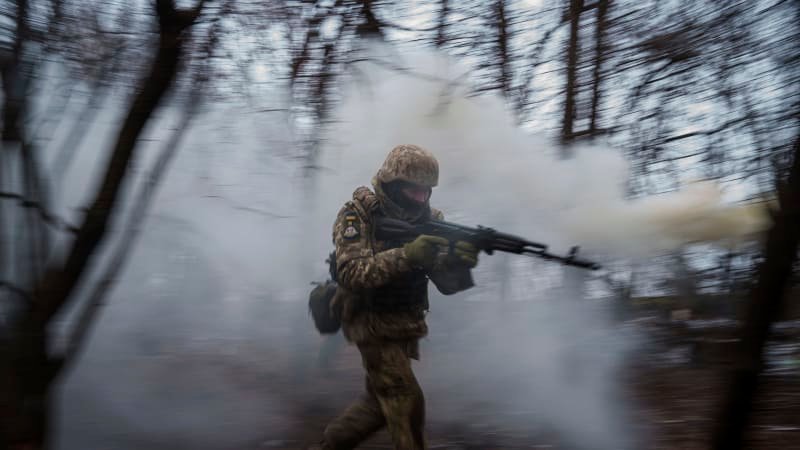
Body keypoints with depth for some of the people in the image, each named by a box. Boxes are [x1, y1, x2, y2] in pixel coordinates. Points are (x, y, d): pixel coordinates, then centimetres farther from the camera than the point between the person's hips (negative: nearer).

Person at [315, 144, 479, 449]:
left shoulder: (428, 220, -2)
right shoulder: (356, 215, -15)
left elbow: (447, 284, -8)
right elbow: (351, 273, -28)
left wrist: (459, 261, -31)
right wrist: (406, 255, -39)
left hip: (407, 326, 6)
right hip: (373, 325, -6)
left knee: (382, 400, 17)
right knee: (407, 401, -10)